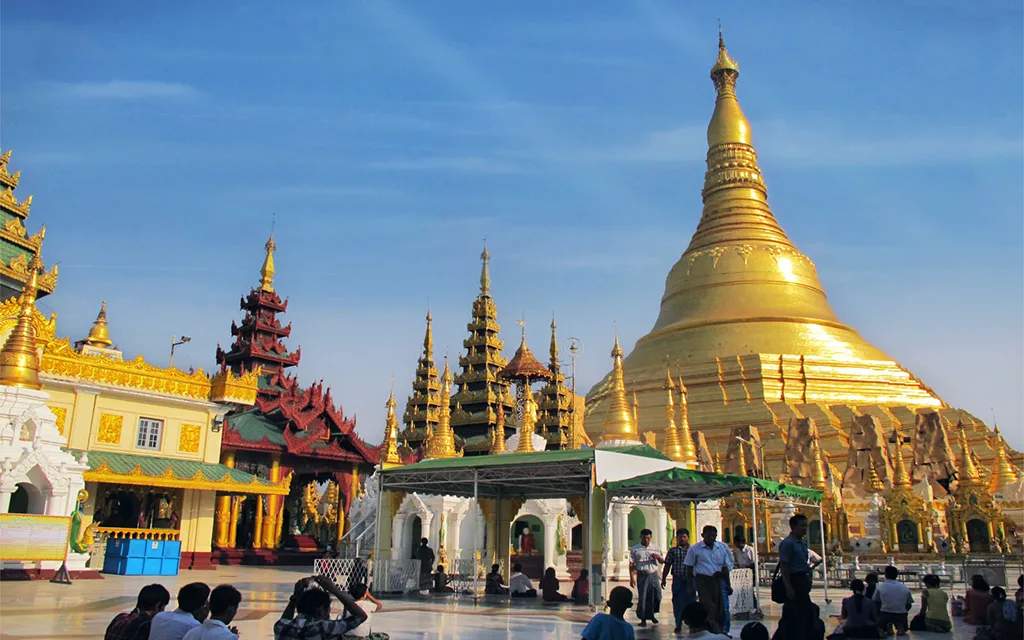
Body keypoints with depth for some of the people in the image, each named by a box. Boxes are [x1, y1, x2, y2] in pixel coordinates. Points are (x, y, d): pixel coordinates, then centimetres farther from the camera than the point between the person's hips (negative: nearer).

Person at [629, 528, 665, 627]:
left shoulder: (655, 548, 10)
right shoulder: (635, 549, 1)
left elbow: (662, 561, 15)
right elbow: (631, 564, 0)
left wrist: (658, 557, -8)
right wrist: (632, 578, -6)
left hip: (653, 574, 3)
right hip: (642, 575, -3)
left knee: (657, 595, 2)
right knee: (642, 597, -1)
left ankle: (651, 614, 27)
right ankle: (643, 619, 12)